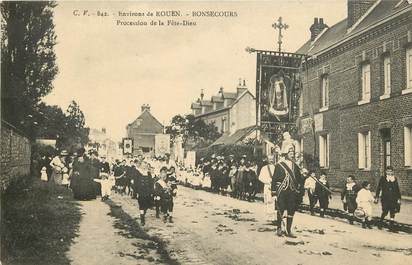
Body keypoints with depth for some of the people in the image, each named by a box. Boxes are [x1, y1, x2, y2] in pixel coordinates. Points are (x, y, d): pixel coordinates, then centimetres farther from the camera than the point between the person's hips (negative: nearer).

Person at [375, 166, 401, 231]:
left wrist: (399, 198, 8)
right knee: (385, 212, -7)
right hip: (385, 199, -3)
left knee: (392, 213, 1)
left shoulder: (395, 179, 9)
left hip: (393, 199, 3)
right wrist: (376, 197, 2)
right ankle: (380, 223, 15)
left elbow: (397, 189, 13)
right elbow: (378, 188, 5)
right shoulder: (382, 179, 3)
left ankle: (391, 226, 10)